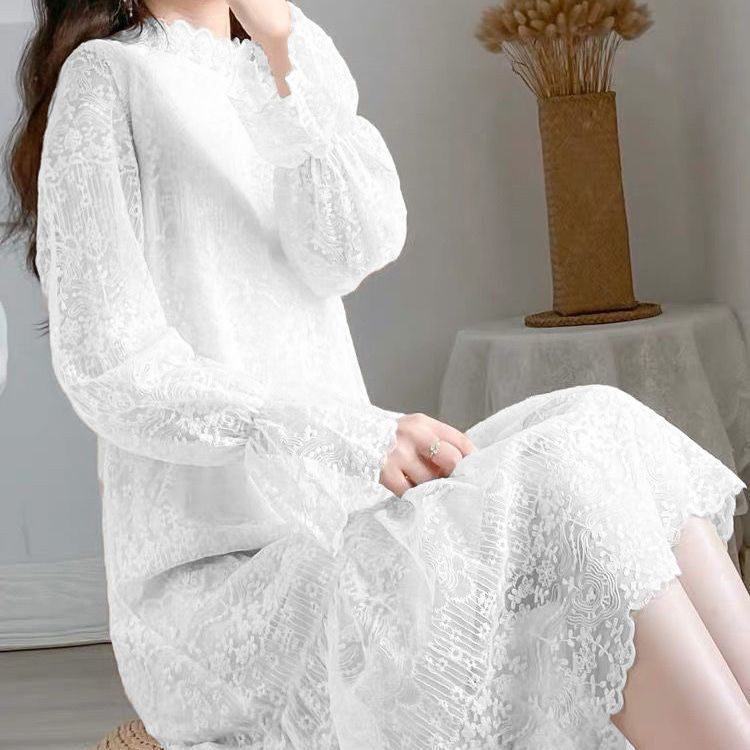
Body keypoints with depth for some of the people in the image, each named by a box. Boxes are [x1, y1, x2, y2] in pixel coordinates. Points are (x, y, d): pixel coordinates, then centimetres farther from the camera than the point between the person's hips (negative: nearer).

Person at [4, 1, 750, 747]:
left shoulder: (275, 70, 17)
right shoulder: (106, 76, -3)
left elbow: (356, 248, -2)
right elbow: (109, 369, -12)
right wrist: (352, 437, -24)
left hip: (344, 534, 6)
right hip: (214, 582, -6)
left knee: (602, 437, -17)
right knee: (564, 510, -26)